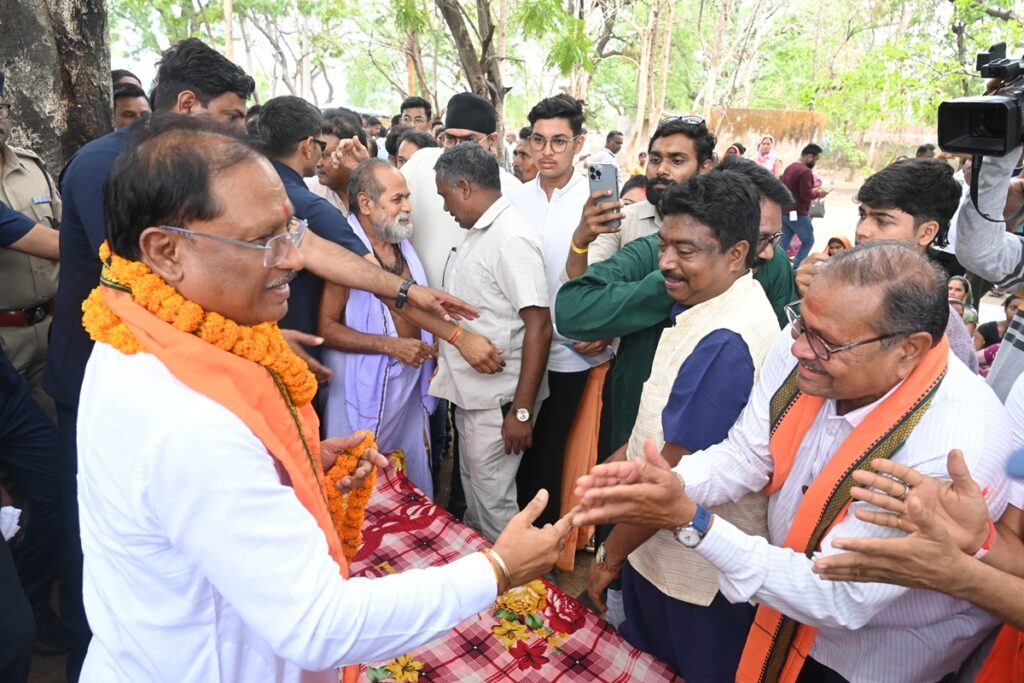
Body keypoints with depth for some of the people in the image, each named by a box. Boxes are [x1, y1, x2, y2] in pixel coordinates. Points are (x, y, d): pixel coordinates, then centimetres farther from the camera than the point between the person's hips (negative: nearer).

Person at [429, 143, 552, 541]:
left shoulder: (511, 239, -19)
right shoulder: (478, 234, 9)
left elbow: (539, 328, -23)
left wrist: (522, 410, -23)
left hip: (498, 399, -9)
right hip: (470, 392, 9)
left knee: (493, 501, 5)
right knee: (472, 491, 22)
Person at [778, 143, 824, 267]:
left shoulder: (790, 167, 13)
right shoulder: (805, 171, -17)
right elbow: (806, 195, -20)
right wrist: (818, 193, -2)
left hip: (785, 212, 9)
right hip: (797, 214, -9)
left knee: (784, 243, 9)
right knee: (808, 241, 4)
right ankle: (795, 269, -1)